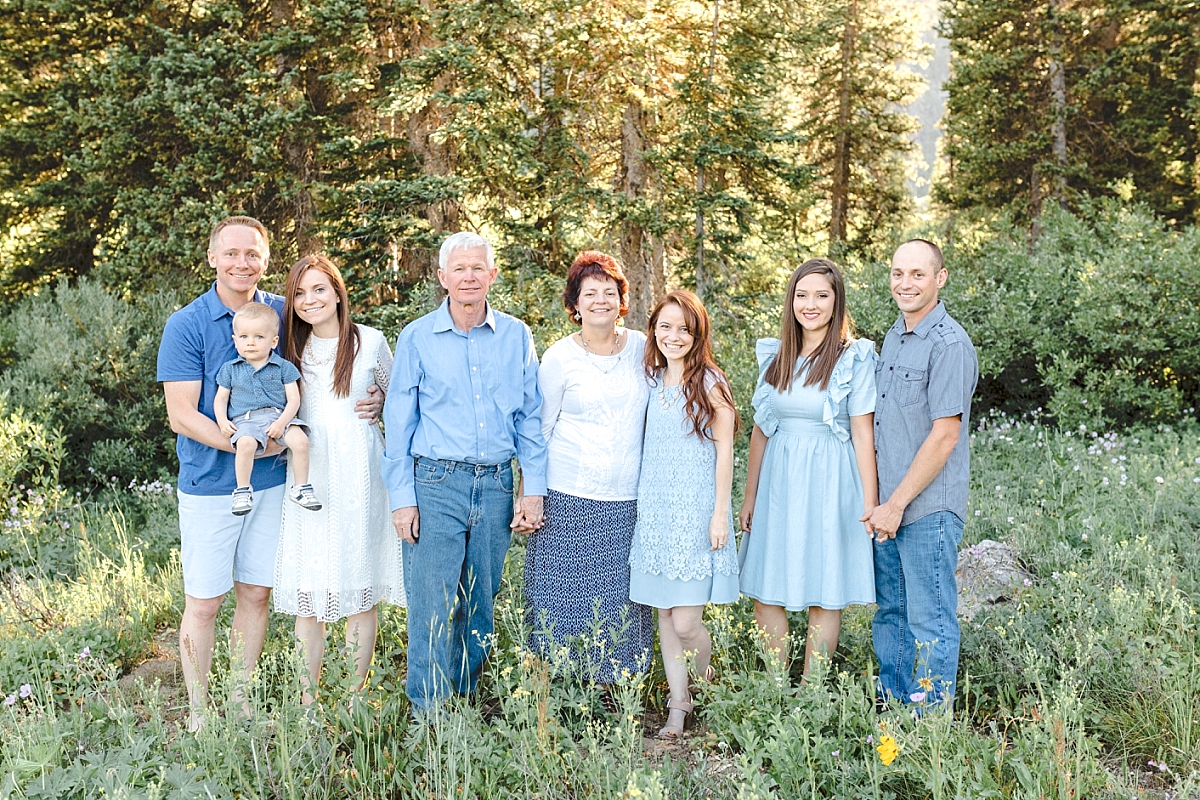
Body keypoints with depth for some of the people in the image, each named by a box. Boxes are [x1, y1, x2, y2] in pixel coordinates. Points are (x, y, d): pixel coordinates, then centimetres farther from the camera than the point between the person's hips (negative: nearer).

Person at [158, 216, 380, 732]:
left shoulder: (282, 314, 3)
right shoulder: (186, 326, -8)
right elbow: (181, 416, -12)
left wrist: (369, 402, -6)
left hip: (271, 480, 4)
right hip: (210, 485, -3)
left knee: (256, 592, 12)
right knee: (204, 601, 4)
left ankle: (242, 699, 28)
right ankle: (198, 711, 19)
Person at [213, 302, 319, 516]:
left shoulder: (284, 367, 7)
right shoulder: (230, 369, 12)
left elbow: (293, 399, 2)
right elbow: (221, 398, 14)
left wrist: (282, 422, -14)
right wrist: (222, 420, -6)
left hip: (279, 416, 1)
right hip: (246, 420, -1)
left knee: (300, 440, -26)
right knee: (245, 443, -34)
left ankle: (301, 487, -9)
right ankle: (243, 490, -17)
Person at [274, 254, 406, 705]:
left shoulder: (370, 342, 2)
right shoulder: (293, 350, 11)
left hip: (358, 476, -2)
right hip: (307, 475, 3)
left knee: (360, 590, 2)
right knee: (306, 590, 3)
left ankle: (356, 697, 12)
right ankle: (307, 699, 12)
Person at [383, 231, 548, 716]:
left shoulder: (517, 337, 7)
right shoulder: (416, 338, 2)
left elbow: (530, 418, 9)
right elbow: (399, 424, 3)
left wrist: (534, 489, 3)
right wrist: (402, 498, -3)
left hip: (495, 486, 2)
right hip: (436, 485, -2)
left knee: (480, 604, 10)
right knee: (432, 607, -4)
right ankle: (428, 715, 8)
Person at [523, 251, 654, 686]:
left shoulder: (641, 348, 7)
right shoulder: (559, 358, -1)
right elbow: (538, 431, 4)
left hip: (630, 500, 3)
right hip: (570, 501, -3)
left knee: (621, 602, 7)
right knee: (566, 597, 0)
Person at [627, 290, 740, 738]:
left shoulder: (709, 383, -5)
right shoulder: (652, 382, 11)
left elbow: (724, 449, -5)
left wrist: (720, 512, -9)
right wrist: (642, 506, 14)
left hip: (695, 514, -5)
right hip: (654, 512, 5)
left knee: (686, 620, -7)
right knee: (664, 616, 7)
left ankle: (705, 686, 21)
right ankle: (678, 707, 18)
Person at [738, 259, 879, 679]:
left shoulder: (855, 357, -6)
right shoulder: (775, 356, 7)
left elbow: (862, 433, -7)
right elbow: (760, 429, 11)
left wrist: (869, 503, -9)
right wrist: (749, 496, 11)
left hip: (829, 484, -4)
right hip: (778, 481, 5)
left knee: (824, 596, 4)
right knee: (765, 590, 6)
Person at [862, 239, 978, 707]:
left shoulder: (949, 344, -14)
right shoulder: (894, 338, 13)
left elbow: (944, 437, -18)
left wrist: (897, 504, -16)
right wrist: (877, 501, 12)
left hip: (928, 510, -8)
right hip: (886, 507, 8)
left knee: (930, 622, 1)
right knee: (889, 614, 16)